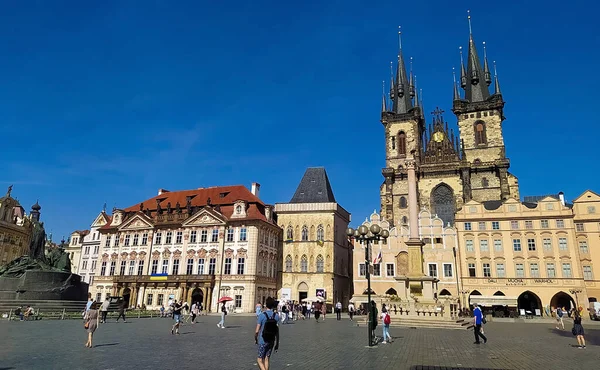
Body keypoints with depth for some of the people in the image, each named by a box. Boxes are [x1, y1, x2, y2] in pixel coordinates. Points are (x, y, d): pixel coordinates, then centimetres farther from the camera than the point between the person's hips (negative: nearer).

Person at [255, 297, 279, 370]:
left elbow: (257, 331, -12)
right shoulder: (276, 316, -3)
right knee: (266, 359, 17)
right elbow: (277, 332, -1)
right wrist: (277, 343, 7)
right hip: (271, 341, 4)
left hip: (262, 341, -4)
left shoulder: (261, 315, -13)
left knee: (260, 360, 6)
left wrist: (255, 339, 7)